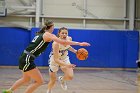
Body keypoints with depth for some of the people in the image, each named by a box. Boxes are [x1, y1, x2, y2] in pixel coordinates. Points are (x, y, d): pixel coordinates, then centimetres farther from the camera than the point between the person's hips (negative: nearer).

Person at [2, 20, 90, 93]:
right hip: (27, 59, -9)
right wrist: (79, 43, -18)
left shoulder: (41, 34, 16)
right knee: (39, 81, -3)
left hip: (24, 58, 9)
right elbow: (63, 42, -20)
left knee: (26, 79, 29)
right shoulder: (49, 35, -9)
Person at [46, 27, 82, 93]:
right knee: (53, 80, 5)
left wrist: (75, 51, -7)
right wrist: (66, 65, -48)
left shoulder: (69, 39, -17)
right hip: (54, 60, -4)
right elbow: (56, 59, -36)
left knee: (70, 76, -16)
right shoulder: (56, 43, -34)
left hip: (64, 58, 4)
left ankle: (62, 80, 20)